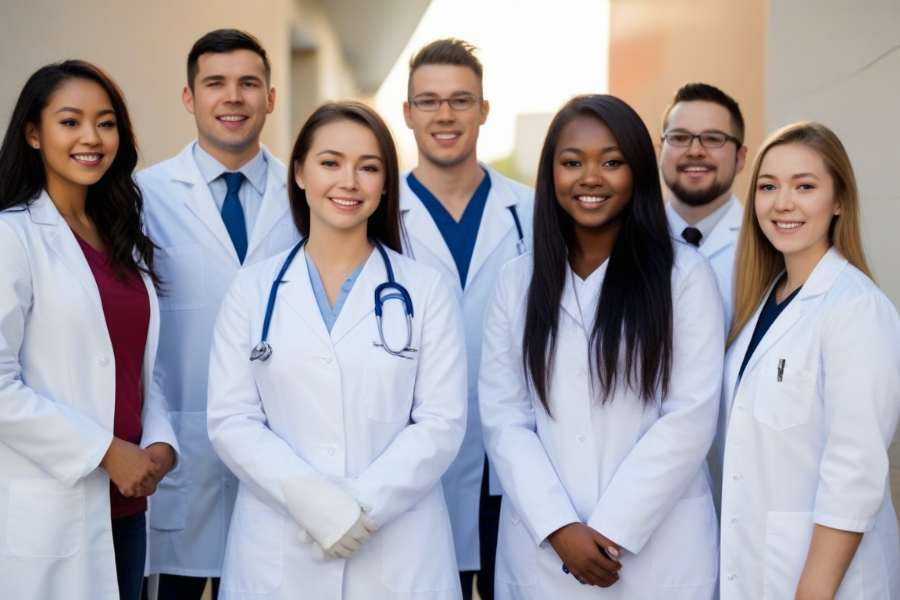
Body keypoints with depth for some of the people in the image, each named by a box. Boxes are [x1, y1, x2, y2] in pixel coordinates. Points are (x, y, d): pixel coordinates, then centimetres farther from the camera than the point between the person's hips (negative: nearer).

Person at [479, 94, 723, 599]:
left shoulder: (685, 274, -3)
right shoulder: (518, 282, 5)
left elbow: (691, 417, -9)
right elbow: (504, 416, -1)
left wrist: (612, 530, -13)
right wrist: (559, 527, -12)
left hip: (658, 549, -2)